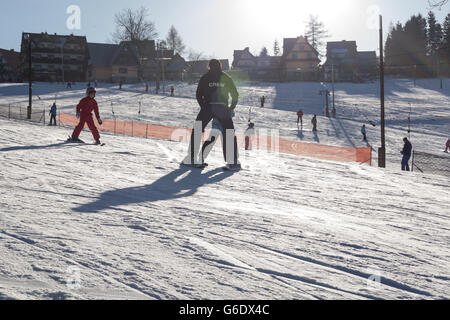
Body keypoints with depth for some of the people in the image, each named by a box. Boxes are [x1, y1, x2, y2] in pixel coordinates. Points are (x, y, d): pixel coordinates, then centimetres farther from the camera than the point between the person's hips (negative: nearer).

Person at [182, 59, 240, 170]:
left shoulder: (205, 77, 10)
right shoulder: (226, 78, 11)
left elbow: (198, 95, 6)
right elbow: (235, 95, 9)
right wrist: (231, 108, 20)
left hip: (208, 107, 0)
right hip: (222, 108, 0)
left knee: (196, 132, 13)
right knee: (229, 134, 7)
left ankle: (191, 158, 7)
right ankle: (232, 162, -1)